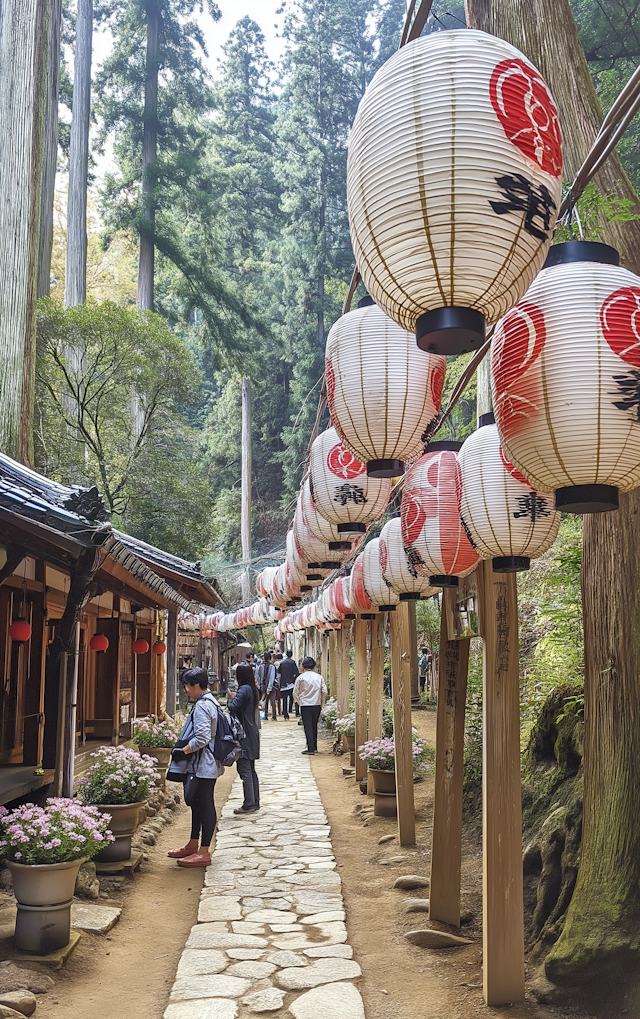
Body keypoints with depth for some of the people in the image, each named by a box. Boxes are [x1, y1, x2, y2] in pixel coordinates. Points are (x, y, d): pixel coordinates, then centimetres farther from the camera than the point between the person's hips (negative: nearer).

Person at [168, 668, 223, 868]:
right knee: (197, 804, 19)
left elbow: (202, 738, -27)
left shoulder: (202, 706, -20)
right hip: (205, 764, 11)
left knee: (205, 805, -4)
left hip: (204, 766, -11)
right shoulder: (209, 702, 13)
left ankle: (204, 852, 3)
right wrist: (185, 750, 16)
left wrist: (183, 751, -15)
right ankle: (193, 845, 31)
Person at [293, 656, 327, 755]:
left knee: (308, 727, 1)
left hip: (305, 705, -3)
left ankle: (311, 748, -3)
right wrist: (321, 703, 12)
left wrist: (299, 702, 15)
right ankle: (314, 747, 21)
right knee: (314, 726, 16)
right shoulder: (319, 677, 4)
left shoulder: (301, 677, -4)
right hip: (317, 705, 4)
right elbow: (324, 692, 2)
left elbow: (295, 693, -1)